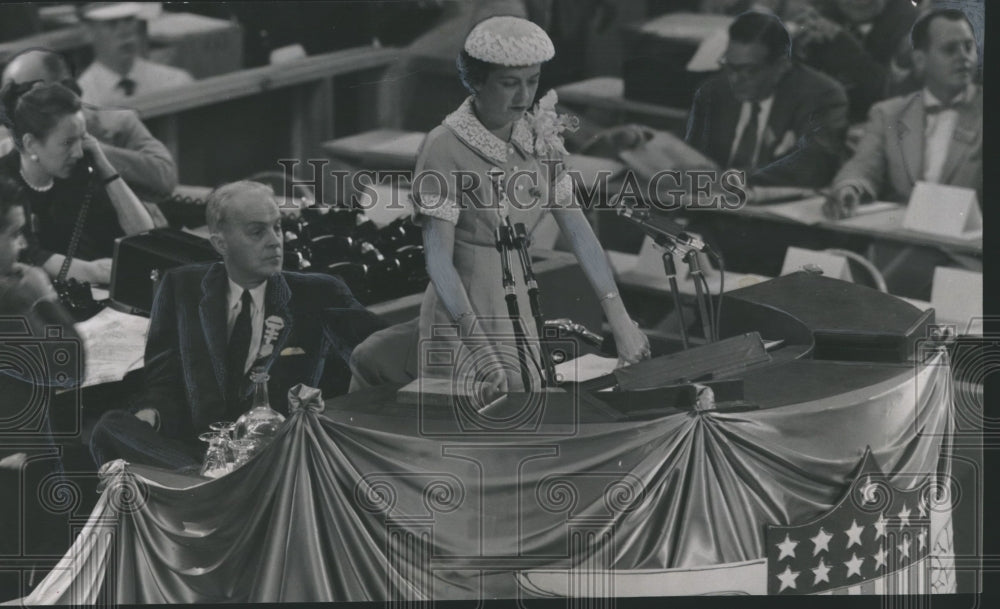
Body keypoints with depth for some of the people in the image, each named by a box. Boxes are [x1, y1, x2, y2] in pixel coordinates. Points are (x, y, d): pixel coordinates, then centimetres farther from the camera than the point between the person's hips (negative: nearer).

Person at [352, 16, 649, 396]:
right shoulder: (446, 148, -18)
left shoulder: (537, 139, 1)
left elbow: (578, 230, 0)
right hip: (461, 309, -6)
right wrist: (478, 346, -35)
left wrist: (619, 320, -7)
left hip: (515, 305, 6)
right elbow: (438, 260, -23)